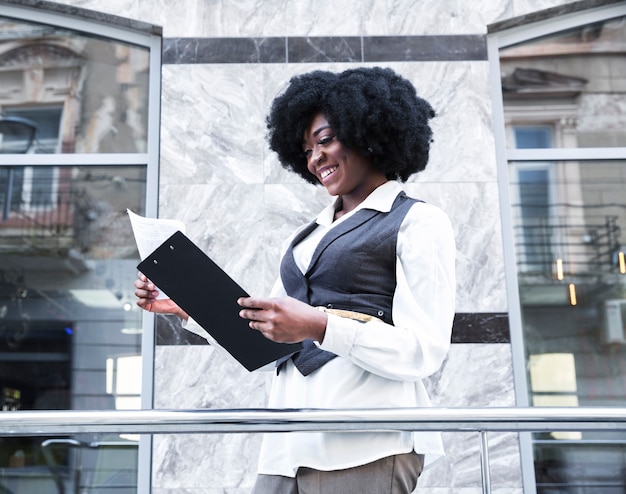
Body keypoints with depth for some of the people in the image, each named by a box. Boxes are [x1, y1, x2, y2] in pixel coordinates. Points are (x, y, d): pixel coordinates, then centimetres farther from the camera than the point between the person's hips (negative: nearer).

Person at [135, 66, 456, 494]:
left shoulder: (418, 222, 0)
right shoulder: (307, 236, 21)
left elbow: (425, 353, -11)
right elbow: (262, 335, 21)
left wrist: (318, 327, -22)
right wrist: (185, 307, 11)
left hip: (365, 447, -6)